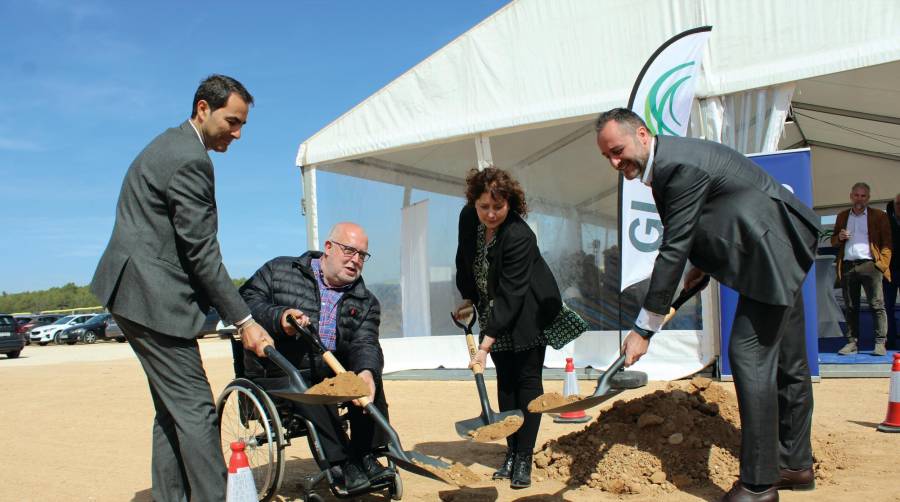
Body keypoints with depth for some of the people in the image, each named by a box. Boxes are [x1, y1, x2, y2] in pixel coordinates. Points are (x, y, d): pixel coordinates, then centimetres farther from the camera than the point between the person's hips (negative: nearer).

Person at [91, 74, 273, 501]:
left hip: (132, 290, 11)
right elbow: (201, 251, -19)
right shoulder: (191, 159, -16)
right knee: (195, 409, -8)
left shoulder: (171, 145, 17)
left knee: (172, 409, 14)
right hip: (152, 297, -11)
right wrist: (243, 321, -15)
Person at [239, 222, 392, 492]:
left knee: (369, 373, -20)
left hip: (330, 371, 3)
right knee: (311, 388, -31)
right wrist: (278, 318, -24)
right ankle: (342, 462, -20)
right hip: (276, 375, -3)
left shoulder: (366, 302, 8)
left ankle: (366, 457, -11)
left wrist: (366, 371, -31)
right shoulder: (280, 270, 3)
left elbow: (365, 344, -7)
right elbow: (245, 300, -5)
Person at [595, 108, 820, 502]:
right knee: (785, 361, 16)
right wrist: (702, 265, 6)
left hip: (772, 254, -11)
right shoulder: (666, 161, 6)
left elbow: (673, 250, -27)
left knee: (749, 356, -11)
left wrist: (644, 329, -24)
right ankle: (795, 463, 29)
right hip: (780, 254, 11)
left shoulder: (680, 166, -25)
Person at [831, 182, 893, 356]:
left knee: (877, 305, -5)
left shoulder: (879, 216, 8)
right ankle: (852, 342, 8)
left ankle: (880, 343, -3)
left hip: (869, 265, -3)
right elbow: (833, 242, 22)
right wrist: (839, 237, 0)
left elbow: (887, 242, 4)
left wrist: (882, 262, -8)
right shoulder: (842, 216, 19)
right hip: (847, 266, 3)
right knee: (850, 307, 4)